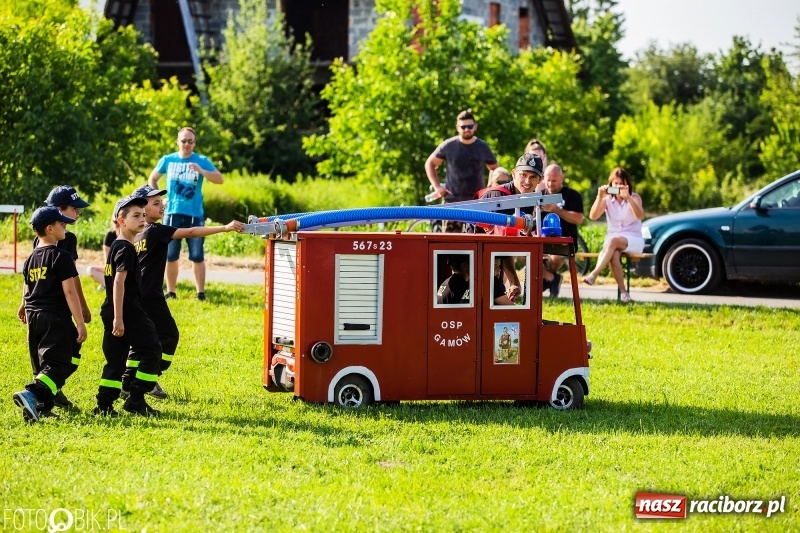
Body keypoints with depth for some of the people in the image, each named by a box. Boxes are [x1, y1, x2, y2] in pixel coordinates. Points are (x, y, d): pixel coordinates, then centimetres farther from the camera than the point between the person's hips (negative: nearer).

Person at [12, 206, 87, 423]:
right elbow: (69, 292, -15)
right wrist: (80, 323, -13)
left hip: (34, 317, 8)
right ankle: (31, 394, -31)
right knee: (57, 365, -11)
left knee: (42, 365, 17)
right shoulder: (61, 257, -11)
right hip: (56, 318, -7)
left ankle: (43, 407, 16)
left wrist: (25, 308, 39)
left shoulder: (31, 258, 11)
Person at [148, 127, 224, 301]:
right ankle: (170, 292, 14)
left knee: (197, 256, -2)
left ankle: (201, 292, 3)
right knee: (170, 255, 6)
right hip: (172, 214, 2)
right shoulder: (168, 160, 6)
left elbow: (219, 179, -10)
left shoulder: (201, 161, -1)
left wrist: (201, 171, -25)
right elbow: (152, 179, 19)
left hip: (194, 215, -2)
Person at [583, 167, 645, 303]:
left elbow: (640, 216, -22)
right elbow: (593, 216, -9)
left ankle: (594, 274, -47)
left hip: (633, 240, -2)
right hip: (612, 239, 2)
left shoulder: (634, 197, 0)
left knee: (613, 241, -36)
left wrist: (628, 198, -34)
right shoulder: (607, 199, 6)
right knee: (613, 255, -35)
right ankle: (623, 291, -32)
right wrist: (599, 197, -22)